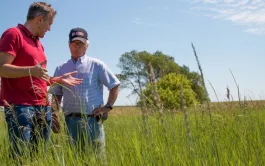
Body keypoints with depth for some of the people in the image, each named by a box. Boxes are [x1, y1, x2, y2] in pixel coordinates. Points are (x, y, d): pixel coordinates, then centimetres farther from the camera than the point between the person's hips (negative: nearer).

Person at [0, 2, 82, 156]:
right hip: (20, 107, -8)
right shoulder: (13, 34, -2)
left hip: (43, 108, 8)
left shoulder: (39, 44, 23)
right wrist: (31, 70, -23)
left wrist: (59, 79, 19)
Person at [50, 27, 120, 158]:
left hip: (92, 120, -2)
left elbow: (115, 85, 8)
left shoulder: (96, 65, 5)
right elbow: (56, 96, 16)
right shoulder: (61, 69, 13)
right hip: (70, 121, 3)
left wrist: (108, 106, -1)